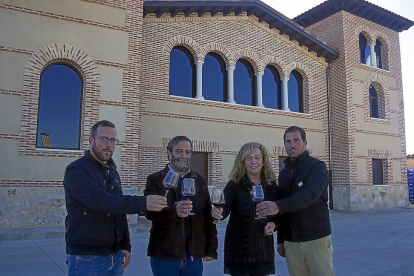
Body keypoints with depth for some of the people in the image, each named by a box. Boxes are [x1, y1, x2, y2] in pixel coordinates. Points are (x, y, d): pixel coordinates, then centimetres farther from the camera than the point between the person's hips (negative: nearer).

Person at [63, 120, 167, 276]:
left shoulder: (113, 172, 13)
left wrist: (125, 245, 8)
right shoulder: (76, 170, -11)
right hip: (87, 257, -6)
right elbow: (99, 200, -26)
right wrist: (142, 203, -31)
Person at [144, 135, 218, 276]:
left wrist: (211, 249, 2)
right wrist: (174, 210, -32)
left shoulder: (199, 180, 10)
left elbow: (208, 216, 7)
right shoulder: (155, 179, -1)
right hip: (165, 254, -3)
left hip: (194, 254, 3)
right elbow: (149, 211, -15)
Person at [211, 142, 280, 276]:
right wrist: (217, 212, -45)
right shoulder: (234, 185, -10)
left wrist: (273, 224, -10)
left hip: (264, 249, 3)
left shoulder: (271, 184, 1)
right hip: (239, 250, -3)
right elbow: (225, 209, -23)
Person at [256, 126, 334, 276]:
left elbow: (309, 195, -26)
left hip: (316, 240, -5)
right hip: (291, 243, 5)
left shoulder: (317, 166, -7)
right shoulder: (283, 173, 11)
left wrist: (278, 206, -39)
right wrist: (280, 240, 13)